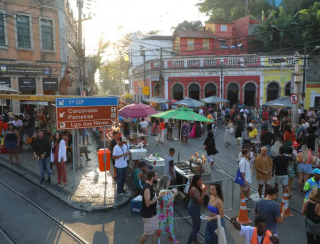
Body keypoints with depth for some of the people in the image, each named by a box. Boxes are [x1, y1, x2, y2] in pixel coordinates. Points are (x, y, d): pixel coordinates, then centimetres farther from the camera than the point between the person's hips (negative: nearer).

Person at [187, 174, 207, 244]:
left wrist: (202, 190, -3)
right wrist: (203, 191, -34)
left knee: (197, 224, 25)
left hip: (194, 207, 10)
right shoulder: (194, 189, -30)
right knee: (196, 226, 2)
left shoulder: (196, 187, 0)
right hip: (194, 209, -10)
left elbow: (199, 199, 9)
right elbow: (200, 201, -31)